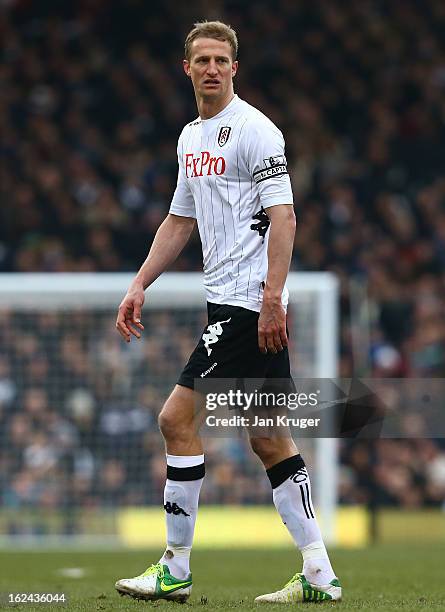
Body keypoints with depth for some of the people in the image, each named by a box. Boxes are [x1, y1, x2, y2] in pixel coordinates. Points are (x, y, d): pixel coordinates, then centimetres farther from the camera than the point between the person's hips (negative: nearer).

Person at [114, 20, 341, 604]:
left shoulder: (254, 130, -10)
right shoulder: (191, 137, 17)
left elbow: (283, 217, -16)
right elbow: (180, 221, 26)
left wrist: (272, 300, -23)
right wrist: (139, 286, 19)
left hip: (248, 305, -9)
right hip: (229, 302, 9)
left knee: (178, 420, -9)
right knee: (270, 440, 7)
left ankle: (175, 570, -3)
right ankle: (318, 576, 8)